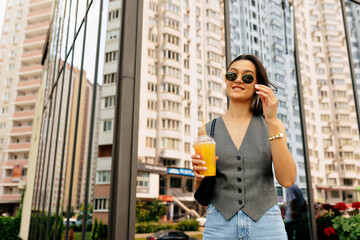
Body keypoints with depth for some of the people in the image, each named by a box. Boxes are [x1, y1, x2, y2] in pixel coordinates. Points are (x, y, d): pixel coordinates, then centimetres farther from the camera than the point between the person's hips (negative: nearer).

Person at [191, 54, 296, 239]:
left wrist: (272, 121, -16)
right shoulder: (208, 130, 2)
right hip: (220, 225, 1)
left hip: (265, 224, 0)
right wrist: (199, 177, -14)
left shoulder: (273, 126, 1)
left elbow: (287, 180, -12)